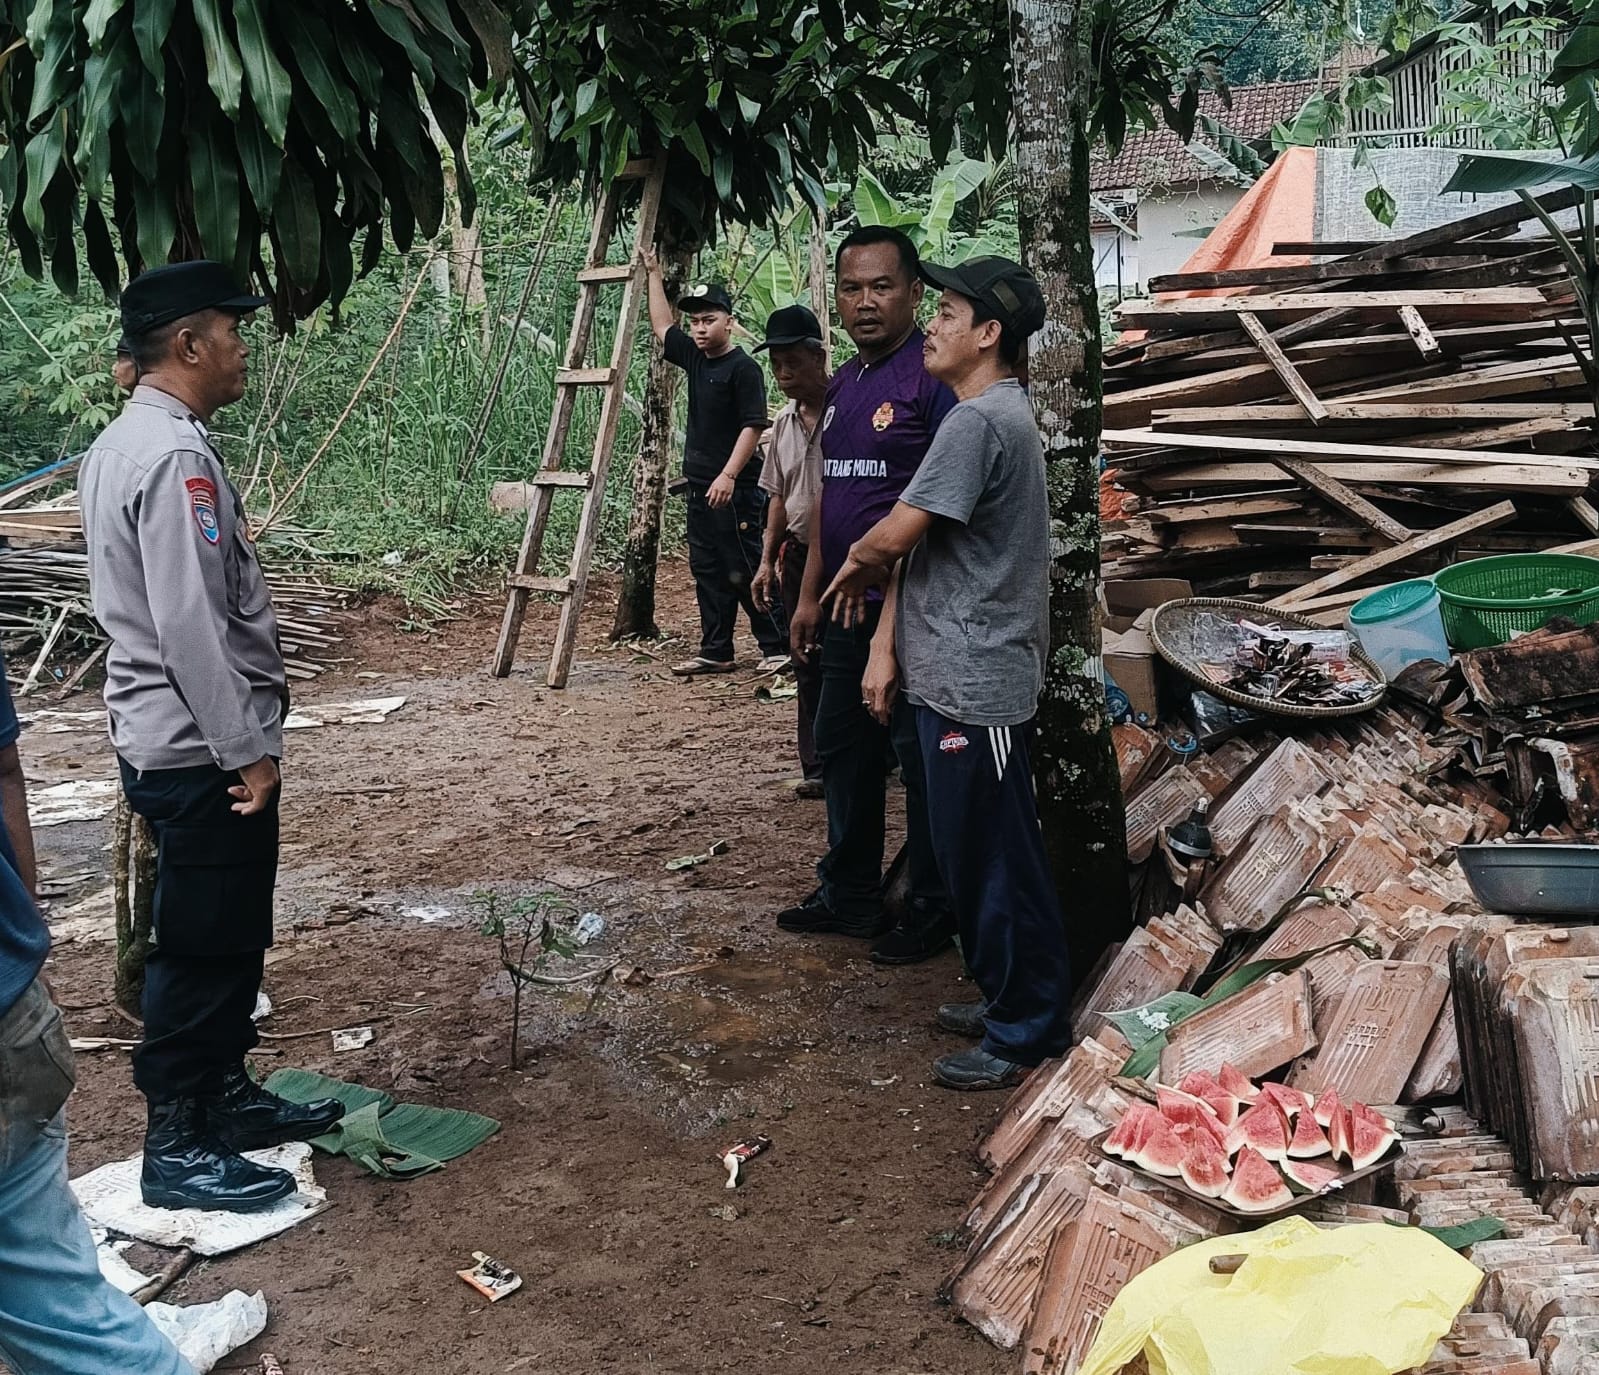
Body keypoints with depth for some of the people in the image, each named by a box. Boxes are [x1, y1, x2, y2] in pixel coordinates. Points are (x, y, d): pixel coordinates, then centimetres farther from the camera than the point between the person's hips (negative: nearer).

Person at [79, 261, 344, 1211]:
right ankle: (179, 1148, 12)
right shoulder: (174, 455, -20)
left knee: (231, 937, 20)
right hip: (203, 752, -10)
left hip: (179, 741, 10)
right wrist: (247, 749, -20)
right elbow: (190, 625, -25)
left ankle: (225, 1096, 34)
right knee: (203, 947, 0)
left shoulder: (129, 443, 12)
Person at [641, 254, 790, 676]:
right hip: (701, 486, 9)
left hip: (735, 489, -9)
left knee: (746, 570, -6)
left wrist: (728, 476, -22)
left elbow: (753, 426, -16)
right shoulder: (695, 358, 12)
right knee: (707, 572, 10)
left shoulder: (744, 367, -11)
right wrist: (654, 275, 28)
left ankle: (778, 647, 2)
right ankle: (715, 652, 16)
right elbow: (662, 327, 27)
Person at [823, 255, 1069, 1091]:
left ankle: (1026, 1032, 9)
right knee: (975, 852, 18)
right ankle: (1009, 999, 30)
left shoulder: (977, 421, -18)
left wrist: (858, 563, 2)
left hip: (975, 681, -11)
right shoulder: (1002, 413, 16)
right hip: (966, 672, 11)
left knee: (992, 859, -1)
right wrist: (875, 563, 4)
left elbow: (897, 532, -19)